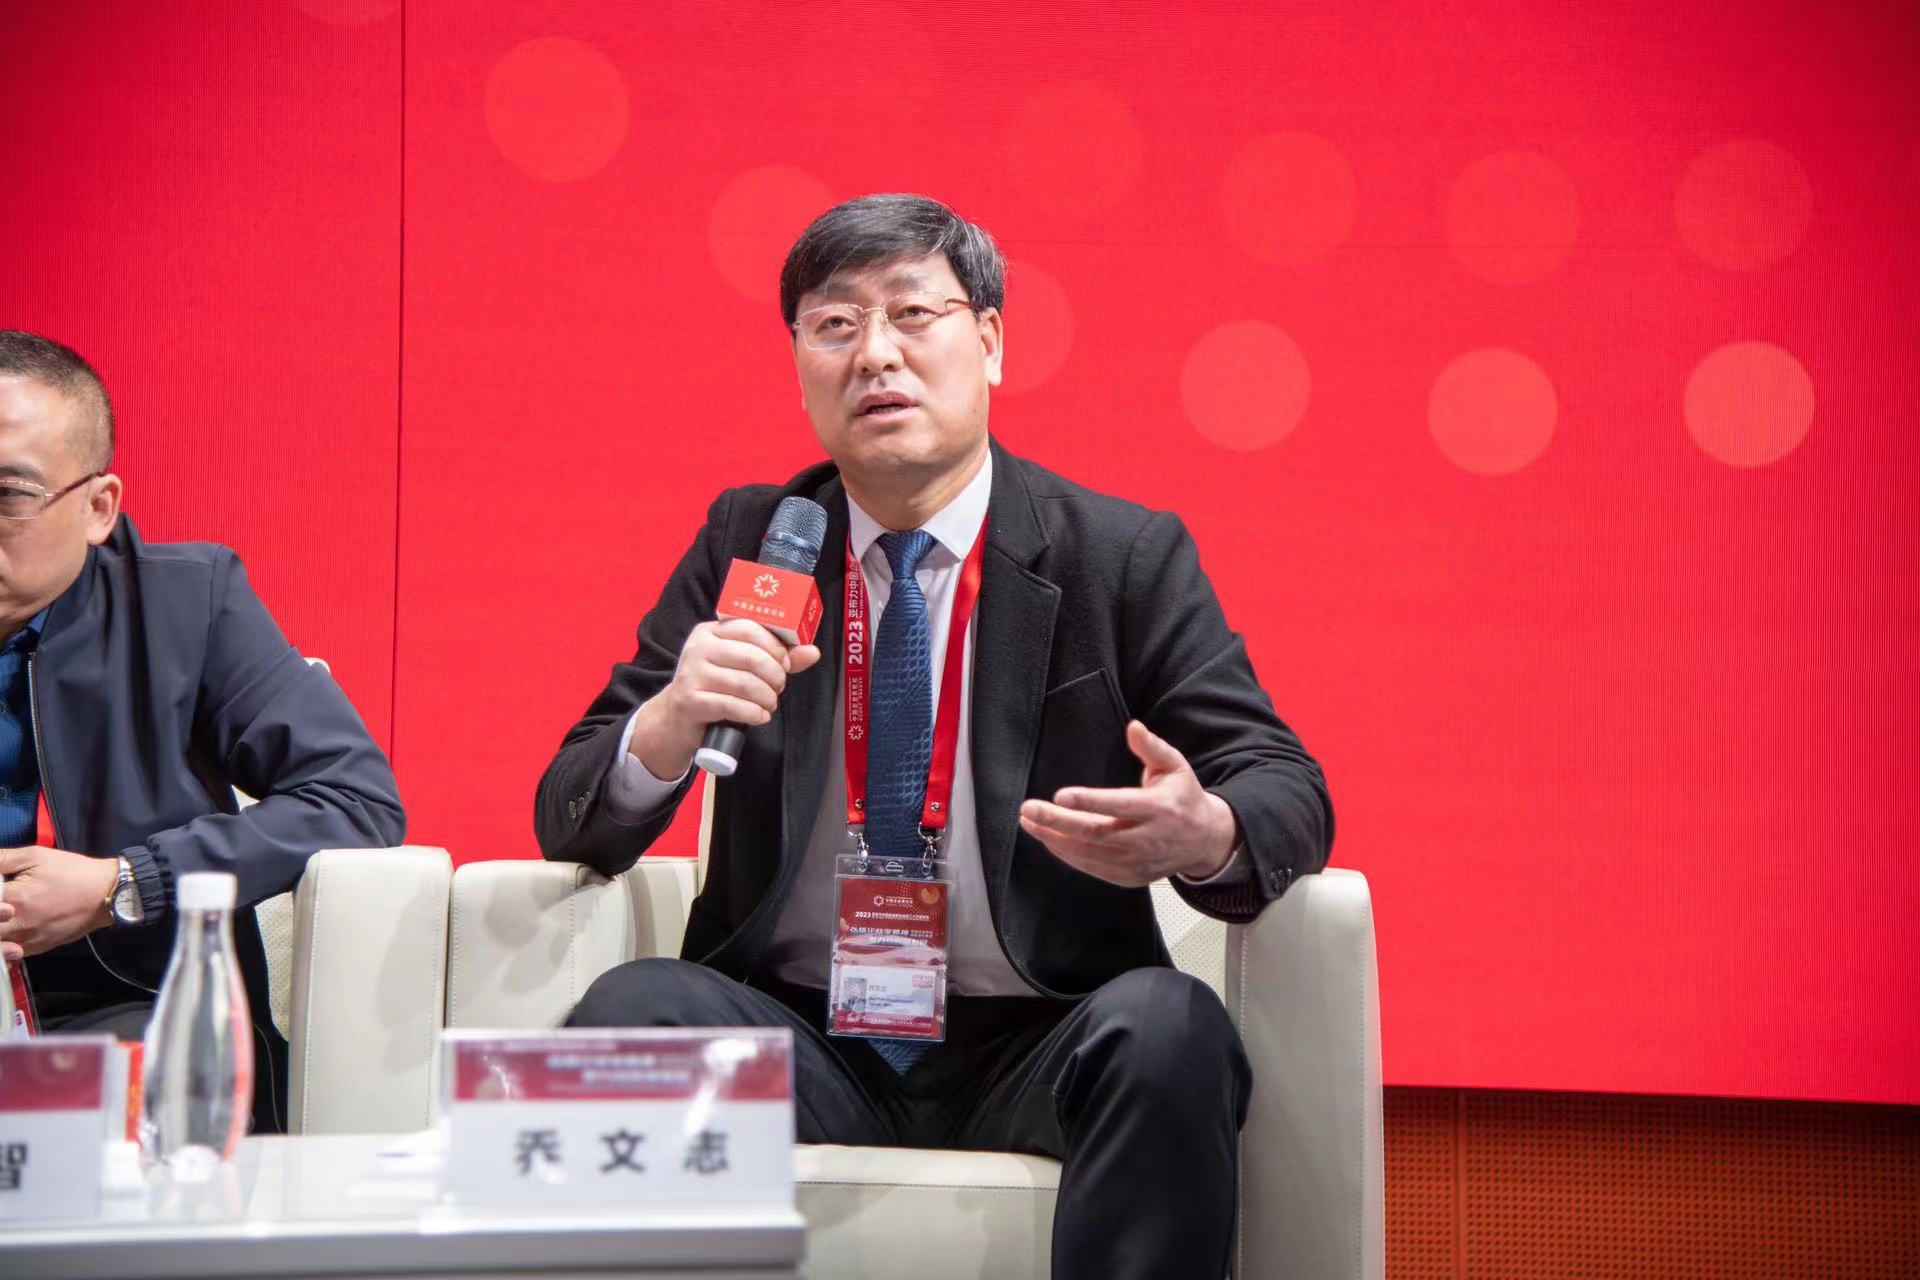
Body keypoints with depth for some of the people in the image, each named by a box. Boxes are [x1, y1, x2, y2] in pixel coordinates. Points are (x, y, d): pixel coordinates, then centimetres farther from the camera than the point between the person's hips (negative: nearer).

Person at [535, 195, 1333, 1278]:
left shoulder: (1129, 557, 3)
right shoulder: (746, 545, 9)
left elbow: (1287, 794, -2)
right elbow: (570, 817, 5)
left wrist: (1204, 837, -28)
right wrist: (669, 727, -20)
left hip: (1032, 1059, -1)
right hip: (798, 1050, 1)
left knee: (1168, 1030, -32)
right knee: (630, 1008, -28)